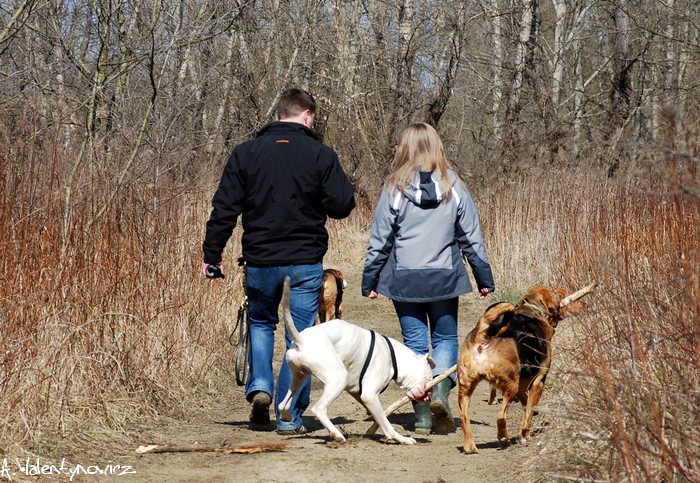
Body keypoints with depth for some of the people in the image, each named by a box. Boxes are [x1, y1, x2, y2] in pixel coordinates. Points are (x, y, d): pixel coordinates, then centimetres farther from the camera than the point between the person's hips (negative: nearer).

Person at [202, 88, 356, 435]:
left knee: (260, 324, 24)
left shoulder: (245, 153, 0)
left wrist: (212, 254, 5)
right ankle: (290, 418, 5)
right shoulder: (320, 155, -5)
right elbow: (341, 206, -5)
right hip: (305, 263, -2)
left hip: (260, 262, 2)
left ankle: (260, 385, 3)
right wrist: (343, 185, 16)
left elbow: (224, 209, -1)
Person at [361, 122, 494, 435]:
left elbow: (379, 241, -2)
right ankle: (440, 393, -11)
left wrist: (369, 281, 7)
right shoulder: (453, 187, -1)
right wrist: (484, 278, 12)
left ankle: (423, 417, 6)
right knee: (446, 339, 14)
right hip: (444, 278, 1)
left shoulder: (394, 188, -5)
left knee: (415, 343, 8)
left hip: (404, 280, 0)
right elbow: (472, 239, 4)